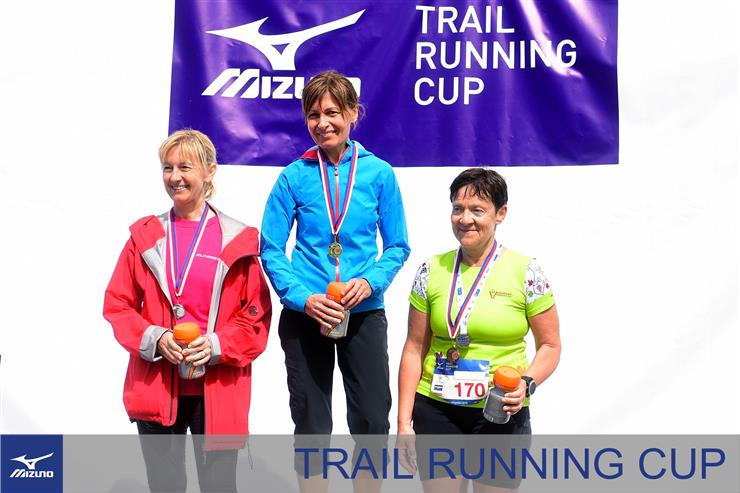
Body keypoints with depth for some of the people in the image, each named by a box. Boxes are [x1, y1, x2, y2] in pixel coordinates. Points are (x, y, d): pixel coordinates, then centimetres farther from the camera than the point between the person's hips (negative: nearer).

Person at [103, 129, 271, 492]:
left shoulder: (238, 241, -1)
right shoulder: (145, 236, 6)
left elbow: (257, 316, 0)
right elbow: (117, 305, 7)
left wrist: (217, 345, -16)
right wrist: (154, 339, -11)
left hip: (218, 390, -2)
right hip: (155, 387, 2)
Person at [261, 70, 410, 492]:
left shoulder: (378, 173, -1)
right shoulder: (295, 177, -3)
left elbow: (398, 246, 3)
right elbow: (271, 250, -2)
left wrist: (370, 282, -14)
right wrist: (304, 298, -16)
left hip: (365, 313, 0)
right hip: (305, 316, 0)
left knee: (373, 421, 4)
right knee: (311, 425, 10)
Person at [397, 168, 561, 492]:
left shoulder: (525, 271, -5)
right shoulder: (431, 271, 2)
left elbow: (550, 345, 1)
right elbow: (414, 349, 4)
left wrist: (527, 383, -18)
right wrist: (404, 422, 1)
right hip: (436, 411, 2)